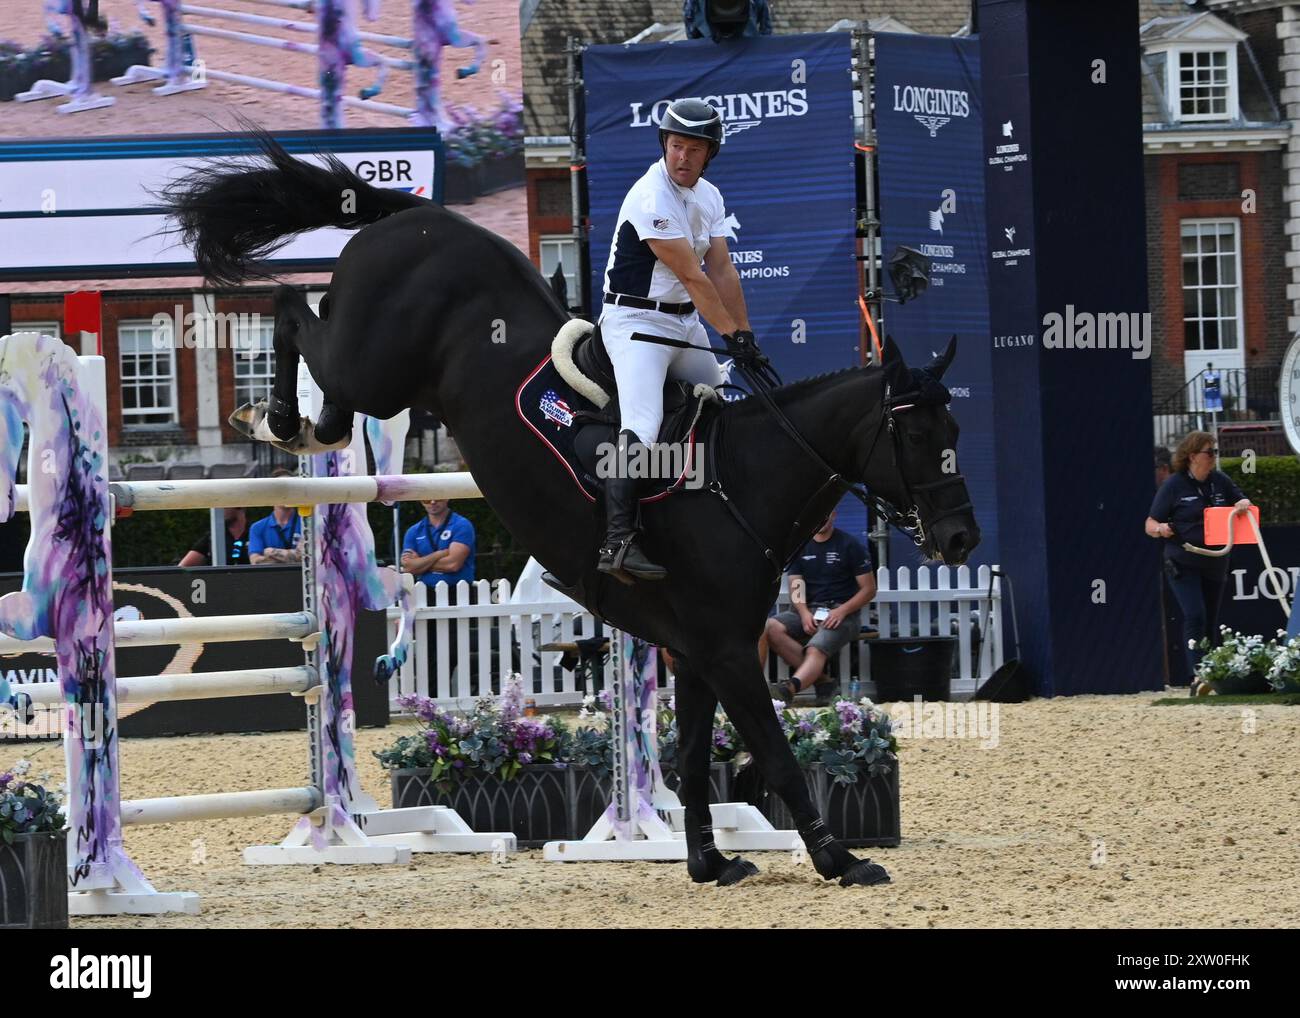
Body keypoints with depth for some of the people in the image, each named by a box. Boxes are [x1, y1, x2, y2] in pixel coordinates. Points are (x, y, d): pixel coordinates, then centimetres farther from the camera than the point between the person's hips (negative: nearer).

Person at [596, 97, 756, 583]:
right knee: (641, 430, -23)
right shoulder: (651, 199, -21)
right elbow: (691, 275, -20)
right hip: (636, 321, -9)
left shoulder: (709, 197, 7)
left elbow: (721, 270, 5)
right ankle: (618, 543, -30)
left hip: (685, 321, 9)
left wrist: (745, 333, -2)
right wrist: (730, 332, -16)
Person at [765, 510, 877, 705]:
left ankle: (790, 688, -62)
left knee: (816, 649, -33)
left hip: (842, 613, -5)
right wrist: (804, 613, -12)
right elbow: (796, 586, 10)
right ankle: (820, 679, -21)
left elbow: (869, 589, 1)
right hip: (809, 611, 5)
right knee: (772, 627, -23)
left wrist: (841, 611, -15)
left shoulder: (851, 546, 3)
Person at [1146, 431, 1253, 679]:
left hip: (1215, 563, 5)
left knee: (1211, 621, 10)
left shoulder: (1220, 481, 6)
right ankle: (1198, 676, -20)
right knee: (1195, 616, -18)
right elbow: (1150, 525, -3)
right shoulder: (1174, 485, -6)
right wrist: (1161, 529, -26)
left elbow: (1242, 501, 19)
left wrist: (1244, 503, -5)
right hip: (1183, 563, -5)